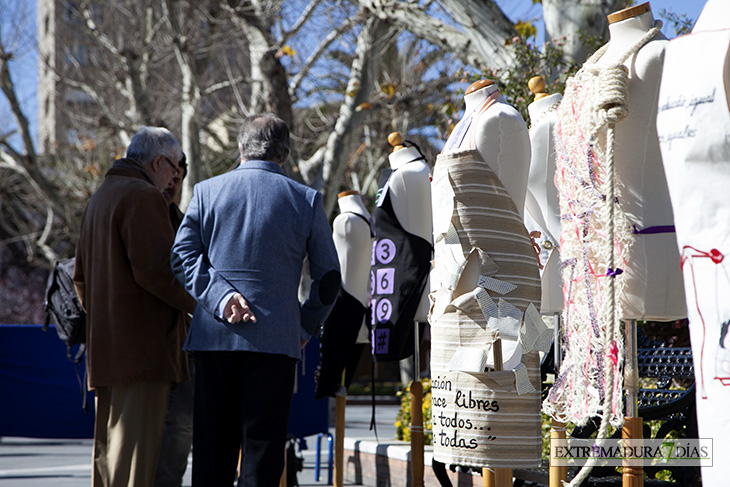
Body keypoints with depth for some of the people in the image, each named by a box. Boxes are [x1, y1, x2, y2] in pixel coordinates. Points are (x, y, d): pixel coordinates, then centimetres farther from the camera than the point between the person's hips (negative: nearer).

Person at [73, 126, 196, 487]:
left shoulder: (100, 197, 22)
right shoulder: (143, 197, -10)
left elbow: (81, 276, 25)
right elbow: (155, 269, -19)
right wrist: (198, 304, -8)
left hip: (105, 346, 10)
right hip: (143, 347, -10)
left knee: (108, 444, 13)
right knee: (135, 445, -11)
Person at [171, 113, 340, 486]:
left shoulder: (206, 191, 7)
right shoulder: (306, 199, 3)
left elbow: (182, 254, -2)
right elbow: (328, 276, 4)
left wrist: (221, 296, -9)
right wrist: (306, 327, 15)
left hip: (213, 335, 2)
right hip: (275, 338, -2)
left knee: (212, 446, 9)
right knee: (263, 445, 1)